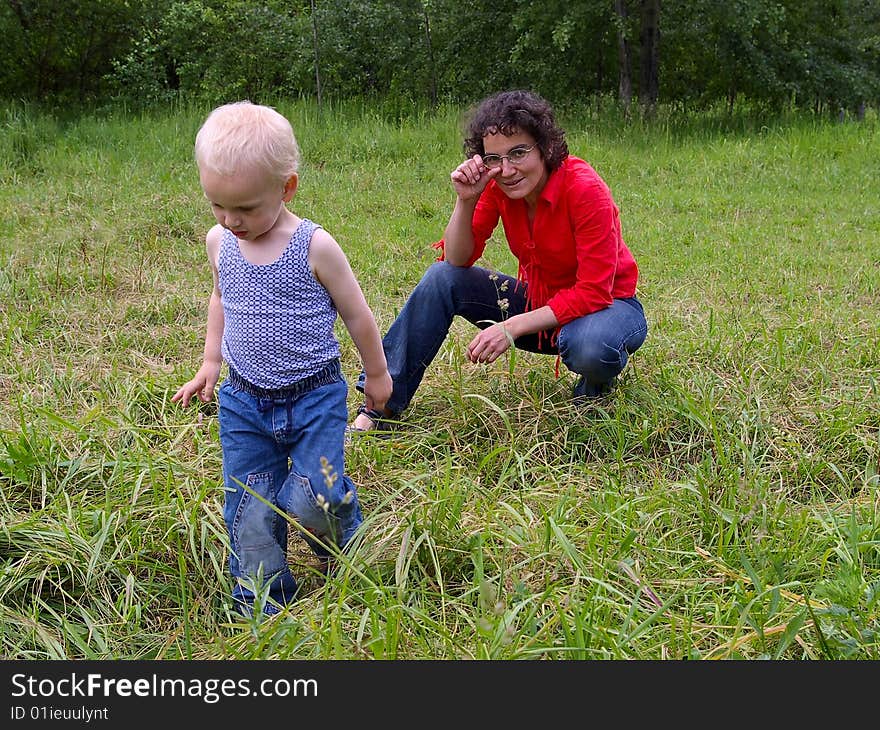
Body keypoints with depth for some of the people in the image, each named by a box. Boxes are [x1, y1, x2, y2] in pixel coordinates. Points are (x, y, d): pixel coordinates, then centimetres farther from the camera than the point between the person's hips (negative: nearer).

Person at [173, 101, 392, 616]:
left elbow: (357, 314, -2)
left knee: (311, 501, -10)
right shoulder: (220, 242, -1)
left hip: (315, 400, -4)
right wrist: (210, 364, 20)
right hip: (244, 403, 4)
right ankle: (262, 607, 22)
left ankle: (348, 544, 23)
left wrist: (377, 375, 8)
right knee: (249, 515, 5)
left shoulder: (315, 247, -15)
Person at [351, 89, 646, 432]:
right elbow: (457, 260, -9)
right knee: (442, 277, -13)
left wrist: (512, 327, -31)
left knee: (589, 345, -41)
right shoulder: (497, 185, -10)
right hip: (538, 299, 5)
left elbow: (594, 292, -27)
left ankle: (594, 389, -1)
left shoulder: (584, 189, -27)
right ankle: (380, 408, -8)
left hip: (608, 304, -5)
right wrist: (466, 200, -26)